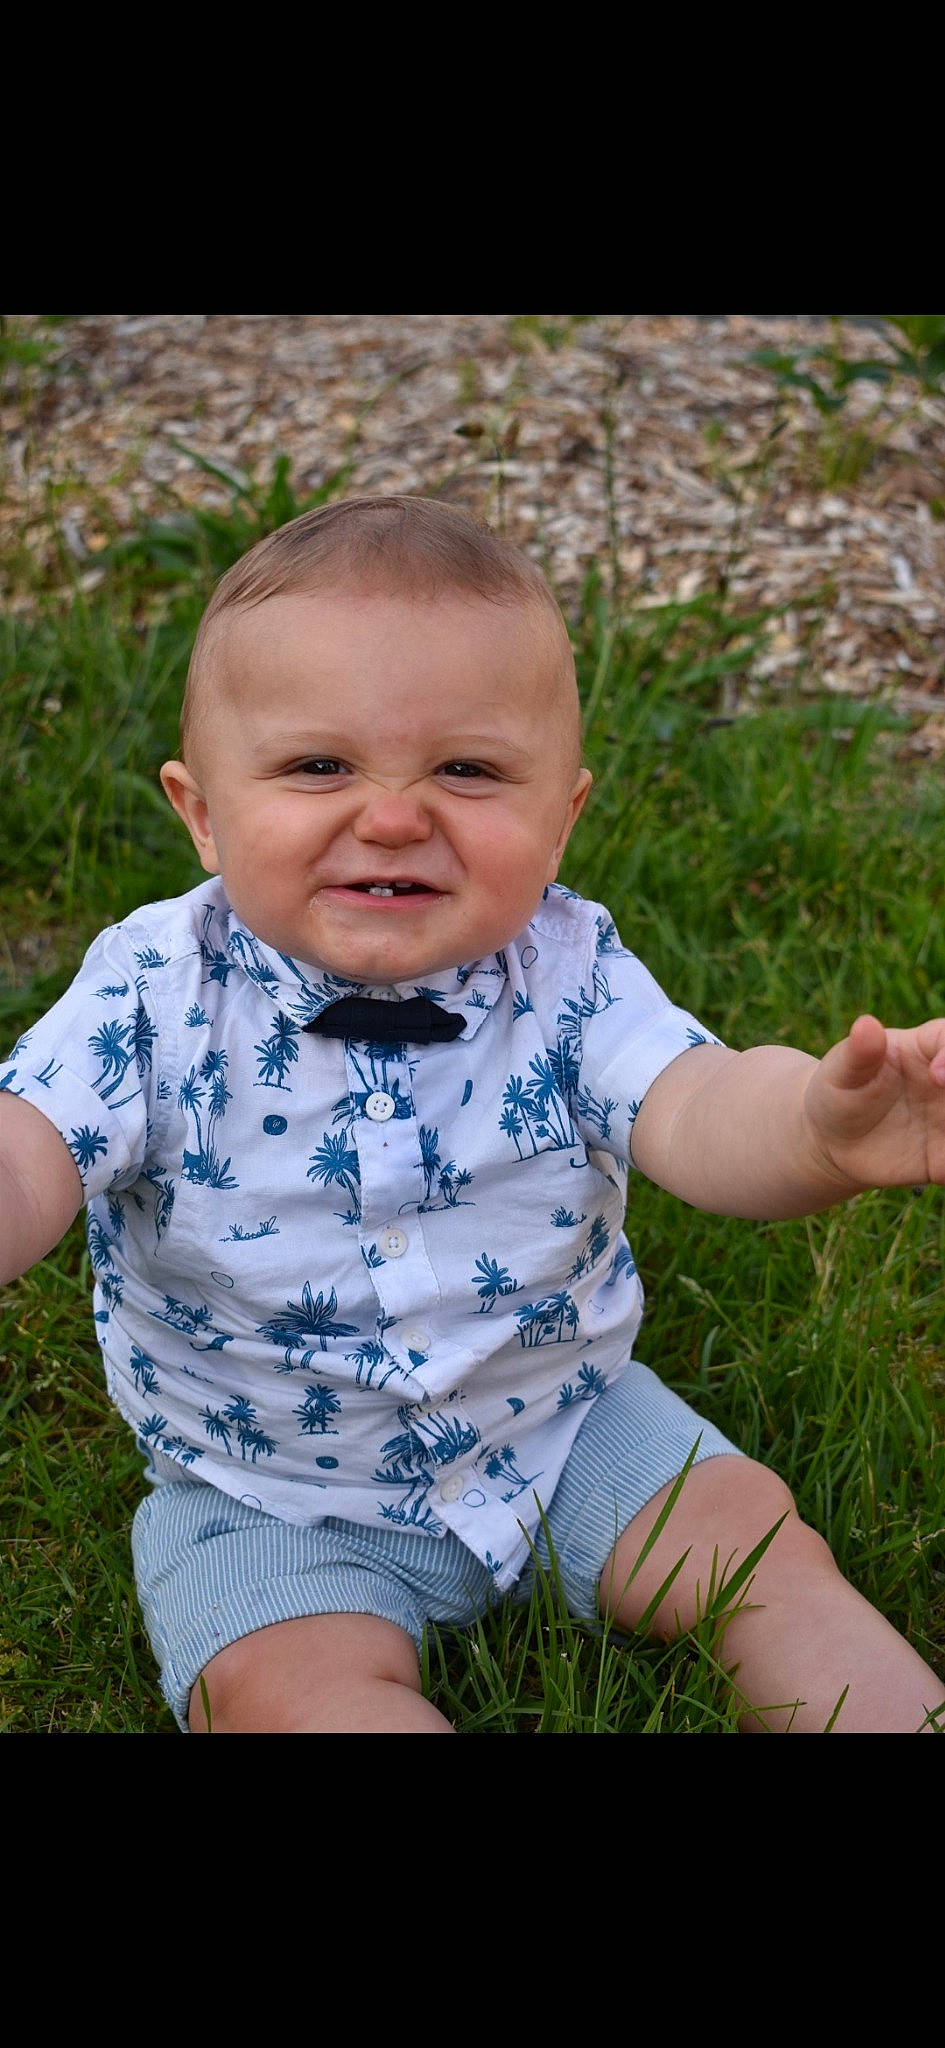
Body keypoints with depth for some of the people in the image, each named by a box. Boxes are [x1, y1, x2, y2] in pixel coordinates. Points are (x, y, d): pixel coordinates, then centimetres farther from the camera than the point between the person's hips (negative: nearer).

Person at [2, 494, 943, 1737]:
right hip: (269, 1496, -1)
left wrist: (823, 1126, -55)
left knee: (759, 1537, -4)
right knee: (285, 1682, -22)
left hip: (562, 1423, 2)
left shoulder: (569, 972, -15)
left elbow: (694, 1111, -30)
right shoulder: (156, 993, -18)